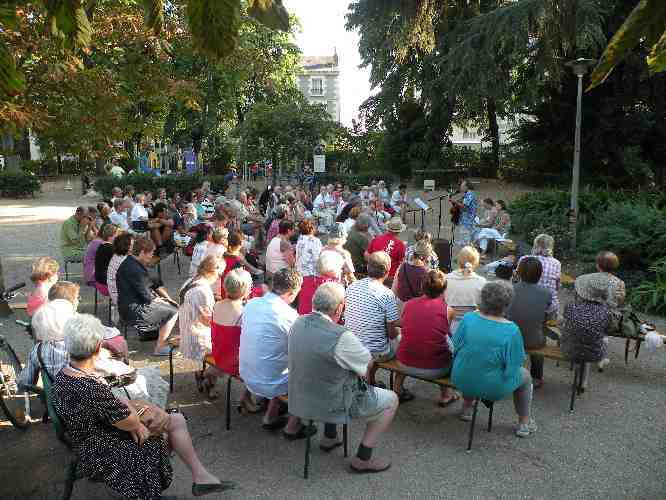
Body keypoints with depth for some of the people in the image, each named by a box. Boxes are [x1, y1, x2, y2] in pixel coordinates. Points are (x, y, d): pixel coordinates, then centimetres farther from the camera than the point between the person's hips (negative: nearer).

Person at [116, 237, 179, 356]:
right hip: (134, 309, -11)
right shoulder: (133, 269, -24)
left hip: (138, 303, 11)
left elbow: (154, 284, 16)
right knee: (172, 312, -11)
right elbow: (145, 296, -23)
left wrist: (167, 298, 9)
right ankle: (159, 348, -4)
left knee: (173, 305, 14)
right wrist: (160, 300, -5)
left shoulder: (135, 263, 10)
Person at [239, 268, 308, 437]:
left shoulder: (251, 304, -4)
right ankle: (292, 428, 22)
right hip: (267, 384, -7)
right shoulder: (289, 314, -24)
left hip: (246, 375, 7)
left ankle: (270, 417, 33)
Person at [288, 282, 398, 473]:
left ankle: (329, 438, 41)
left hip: (301, 398, 7)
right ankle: (362, 459, 15)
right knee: (391, 400, 10)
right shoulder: (342, 337, -29)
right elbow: (371, 368, -15)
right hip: (331, 405, -7)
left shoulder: (298, 323, -7)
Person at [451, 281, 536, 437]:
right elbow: (514, 366, -15)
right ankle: (524, 424, 38)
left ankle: (466, 408, 49)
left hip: (461, 381, 3)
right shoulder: (511, 330, -22)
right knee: (525, 376, 26)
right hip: (493, 389, -3)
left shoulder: (468, 318, -14)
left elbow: (456, 345, -2)